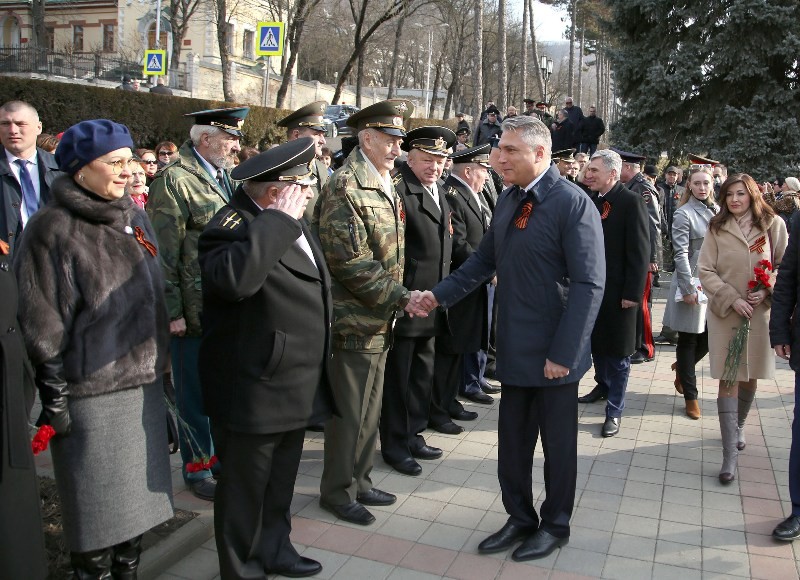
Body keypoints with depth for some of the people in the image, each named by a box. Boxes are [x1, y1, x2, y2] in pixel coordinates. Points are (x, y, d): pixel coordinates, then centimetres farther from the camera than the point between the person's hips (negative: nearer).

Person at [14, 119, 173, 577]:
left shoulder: (135, 217, 8)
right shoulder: (53, 229, -11)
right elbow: (42, 325, -12)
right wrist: (53, 398, -12)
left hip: (144, 383, 7)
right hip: (91, 396, -6)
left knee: (136, 496, 18)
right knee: (98, 507, 7)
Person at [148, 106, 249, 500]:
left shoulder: (224, 177, 14)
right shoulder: (174, 181, -11)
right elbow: (164, 253, -14)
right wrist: (172, 311, -16)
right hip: (195, 312, -7)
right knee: (195, 393, 6)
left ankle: (219, 454, 33)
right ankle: (197, 470, 21)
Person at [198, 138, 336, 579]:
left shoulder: (288, 224, 10)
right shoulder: (234, 226, -20)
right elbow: (235, 278, -43)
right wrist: (280, 218, -33)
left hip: (295, 386, 9)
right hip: (253, 390, -9)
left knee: (281, 480, 23)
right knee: (245, 485, 9)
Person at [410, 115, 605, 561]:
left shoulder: (573, 203, -16)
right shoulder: (508, 200, 7)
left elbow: (590, 285, -19)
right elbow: (485, 261, 13)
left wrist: (563, 353, -21)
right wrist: (440, 295, 1)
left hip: (554, 354, -6)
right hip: (515, 349, 6)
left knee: (557, 443, 12)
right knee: (512, 441, 15)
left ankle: (555, 525, 32)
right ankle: (520, 519, 35)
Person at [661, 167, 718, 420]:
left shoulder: (718, 211, 8)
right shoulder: (683, 214, -9)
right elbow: (681, 254, -14)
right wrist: (688, 288, -17)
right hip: (692, 284, -5)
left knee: (710, 337, 9)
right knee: (688, 341, 5)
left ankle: (682, 367, 38)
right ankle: (690, 396, 15)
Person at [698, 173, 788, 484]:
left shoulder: (773, 224, -1)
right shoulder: (717, 228, -2)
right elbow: (705, 270, -3)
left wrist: (766, 291, -12)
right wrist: (732, 299, -12)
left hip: (760, 312, 1)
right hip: (724, 312, -1)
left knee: (751, 376, 13)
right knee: (728, 379, -4)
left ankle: (738, 425, 40)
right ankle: (730, 453, -3)